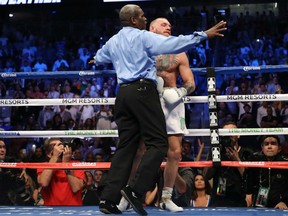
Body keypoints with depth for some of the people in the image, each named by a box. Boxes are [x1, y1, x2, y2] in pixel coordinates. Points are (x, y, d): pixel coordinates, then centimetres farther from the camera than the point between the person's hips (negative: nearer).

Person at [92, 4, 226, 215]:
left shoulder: (112, 42, 19)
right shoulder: (143, 36, -2)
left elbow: (98, 58, 41)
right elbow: (172, 44, -14)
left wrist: (98, 59, 66)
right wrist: (203, 35, -12)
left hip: (123, 93, 7)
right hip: (143, 90, -7)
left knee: (126, 146, 7)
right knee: (158, 143, -6)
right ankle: (135, 190, -18)